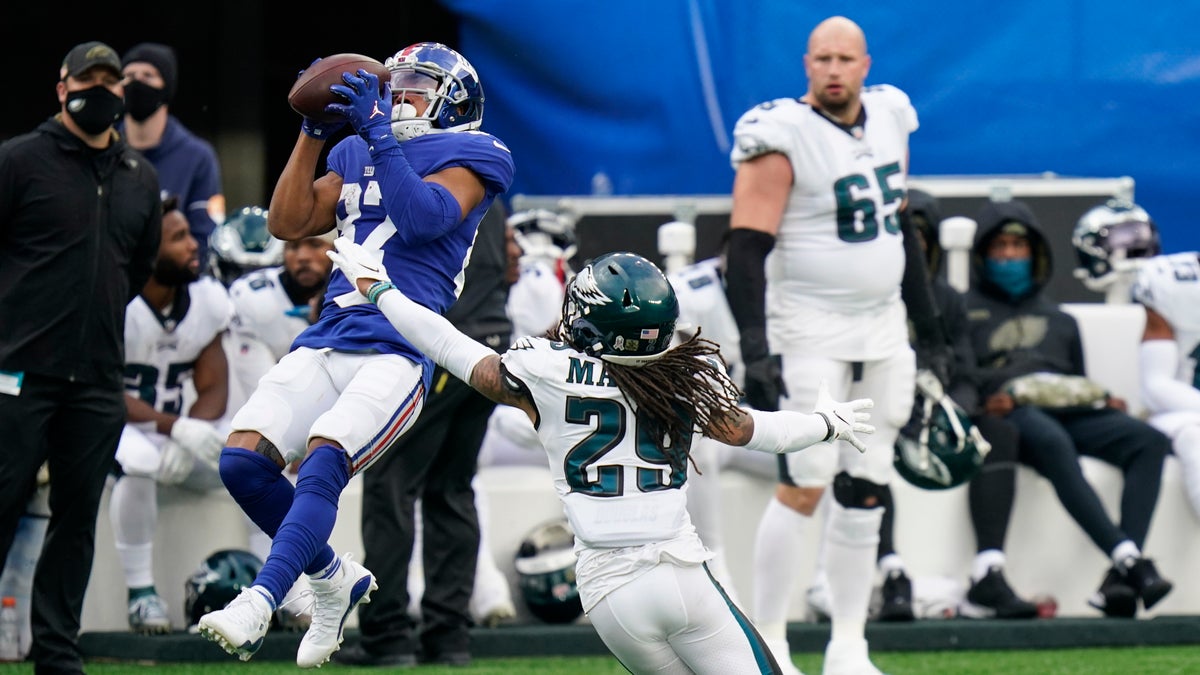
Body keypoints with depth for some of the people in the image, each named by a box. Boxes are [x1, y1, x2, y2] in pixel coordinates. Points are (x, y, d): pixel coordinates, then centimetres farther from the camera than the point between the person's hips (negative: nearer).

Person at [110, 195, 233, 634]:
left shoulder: (207, 299, 0)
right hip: (115, 431, -6)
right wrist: (175, 428, -35)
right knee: (140, 461, -40)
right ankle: (140, 590, -25)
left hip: (181, 432, 6)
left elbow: (213, 389, -1)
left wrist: (187, 441, -23)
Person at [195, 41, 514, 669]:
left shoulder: (468, 156, 4)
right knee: (243, 458, -9)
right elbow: (288, 223, 14)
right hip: (326, 342, 6)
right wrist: (313, 132, 8)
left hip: (399, 352, -6)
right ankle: (334, 580, 12)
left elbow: (422, 217, -14)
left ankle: (260, 601, -37)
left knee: (324, 459, -27)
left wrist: (378, 130, -17)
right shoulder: (355, 154, 22)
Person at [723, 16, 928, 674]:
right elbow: (746, 249, -17)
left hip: (882, 329, 7)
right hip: (810, 334, -7)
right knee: (805, 485, -11)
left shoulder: (889, 119, 8)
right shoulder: (783, 138, -14)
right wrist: (755, 351, -24)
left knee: (864, 492, 8)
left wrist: (926, 317, 21)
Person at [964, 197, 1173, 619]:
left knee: (1150, 441, -25)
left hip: (1071, 410, 5)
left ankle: (1120, 582, -41)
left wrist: (1102, 399, 9)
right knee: (1052, 442, -42)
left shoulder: (1059, 320, 38)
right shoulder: (964, 312, 22)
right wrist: (980, 403, -13)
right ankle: (1127, 557, -53)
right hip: (1011, 410, -5)